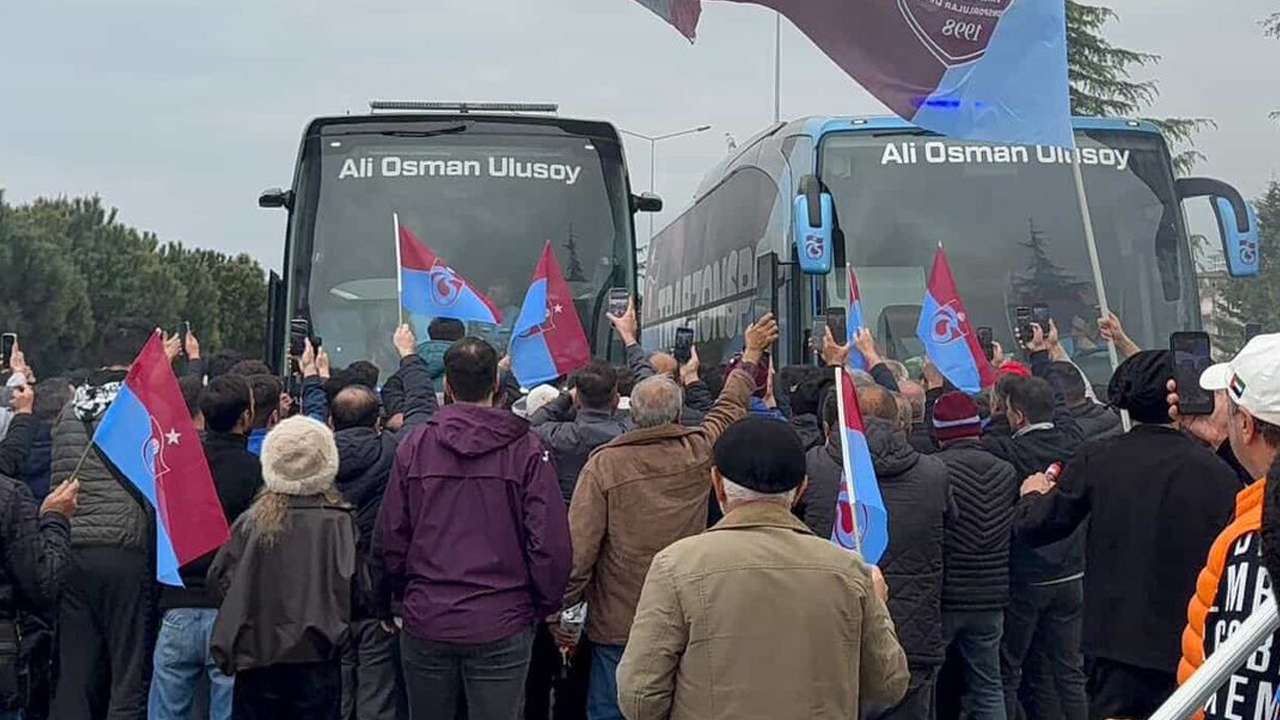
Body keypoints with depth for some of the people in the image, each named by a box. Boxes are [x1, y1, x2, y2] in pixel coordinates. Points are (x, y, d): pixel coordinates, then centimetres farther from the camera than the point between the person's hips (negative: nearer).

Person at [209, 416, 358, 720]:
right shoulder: (339, 521, -10)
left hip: (257, 659, 1)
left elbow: (220, 578, -2)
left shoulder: (252, 521, -6)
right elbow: (352, 586, -10)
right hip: (317, 660, -1)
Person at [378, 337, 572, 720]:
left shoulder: (414, 445, -2)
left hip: (425, 622, 2)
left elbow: (391, 535, 3)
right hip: (501, 627, -2)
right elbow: (551, 543, -9)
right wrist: (544, 606, 6)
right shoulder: (527, 448, -8)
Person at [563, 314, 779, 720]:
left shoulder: (605, 464, -12)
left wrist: (561, 609, -3)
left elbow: (579, 547, -14)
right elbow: (730, 406, 16)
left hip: (616, 628, -3)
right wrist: (751, 354, 31)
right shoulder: (699, 453, -3)